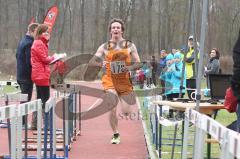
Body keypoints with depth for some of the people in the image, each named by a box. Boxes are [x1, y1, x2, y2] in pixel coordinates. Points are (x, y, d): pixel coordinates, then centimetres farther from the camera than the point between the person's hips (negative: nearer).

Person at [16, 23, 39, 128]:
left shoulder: (22, 41, 13)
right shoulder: (30, 43, -18)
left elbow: (17, 56, 20)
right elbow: (30, 61, -22)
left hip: (20, 75, 9)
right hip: (27, 76, -9)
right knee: (26, 99, -3)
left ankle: (22, 122, 22)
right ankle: (22, 123, 2)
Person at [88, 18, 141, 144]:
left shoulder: (130, 46, 4)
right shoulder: (105, 47, 4)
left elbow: (138, 64, 2)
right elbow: (91, 62, -1)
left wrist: (130, 67, -19)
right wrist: (101, 64, -22)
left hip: (125, 81, 0)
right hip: (110, 81, 0)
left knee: (126, 112, -1)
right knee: (112, 110, -10)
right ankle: (116, 135, 12)